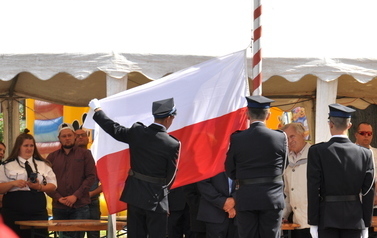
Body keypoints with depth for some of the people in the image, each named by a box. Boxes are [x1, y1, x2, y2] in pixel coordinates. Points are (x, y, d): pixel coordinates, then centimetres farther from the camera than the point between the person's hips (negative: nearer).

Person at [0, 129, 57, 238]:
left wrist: (39, 187, -10)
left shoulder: (43, 165, 15)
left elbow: (53, 186, 9)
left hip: (38, 213, 2)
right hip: (14, 213, -2)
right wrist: (14, 183, -16)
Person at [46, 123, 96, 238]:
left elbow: (91, 177, -1)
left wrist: (75, 196, -11)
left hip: (79, 207, -2)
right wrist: (58, 198, -8)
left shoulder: (85, 154, 7)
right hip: (59, 207, 2)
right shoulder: (52, 157, 12)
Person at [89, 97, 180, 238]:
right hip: (156, 199, -5)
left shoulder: (136, 132, -6)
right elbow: (171, 175, -8)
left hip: (135, 194, 5)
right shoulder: (173, 145, -16)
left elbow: (114, 129, 9)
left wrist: (97, 110, 25)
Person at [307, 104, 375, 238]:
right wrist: (366, 225, 9)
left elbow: (313, 189, -7)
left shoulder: (317, 151, -6)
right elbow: (368, 191, 3)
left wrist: (313, 222, -3)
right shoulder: (365, 154, 1)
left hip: (327, 217, -2)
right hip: (355, 219, 2)